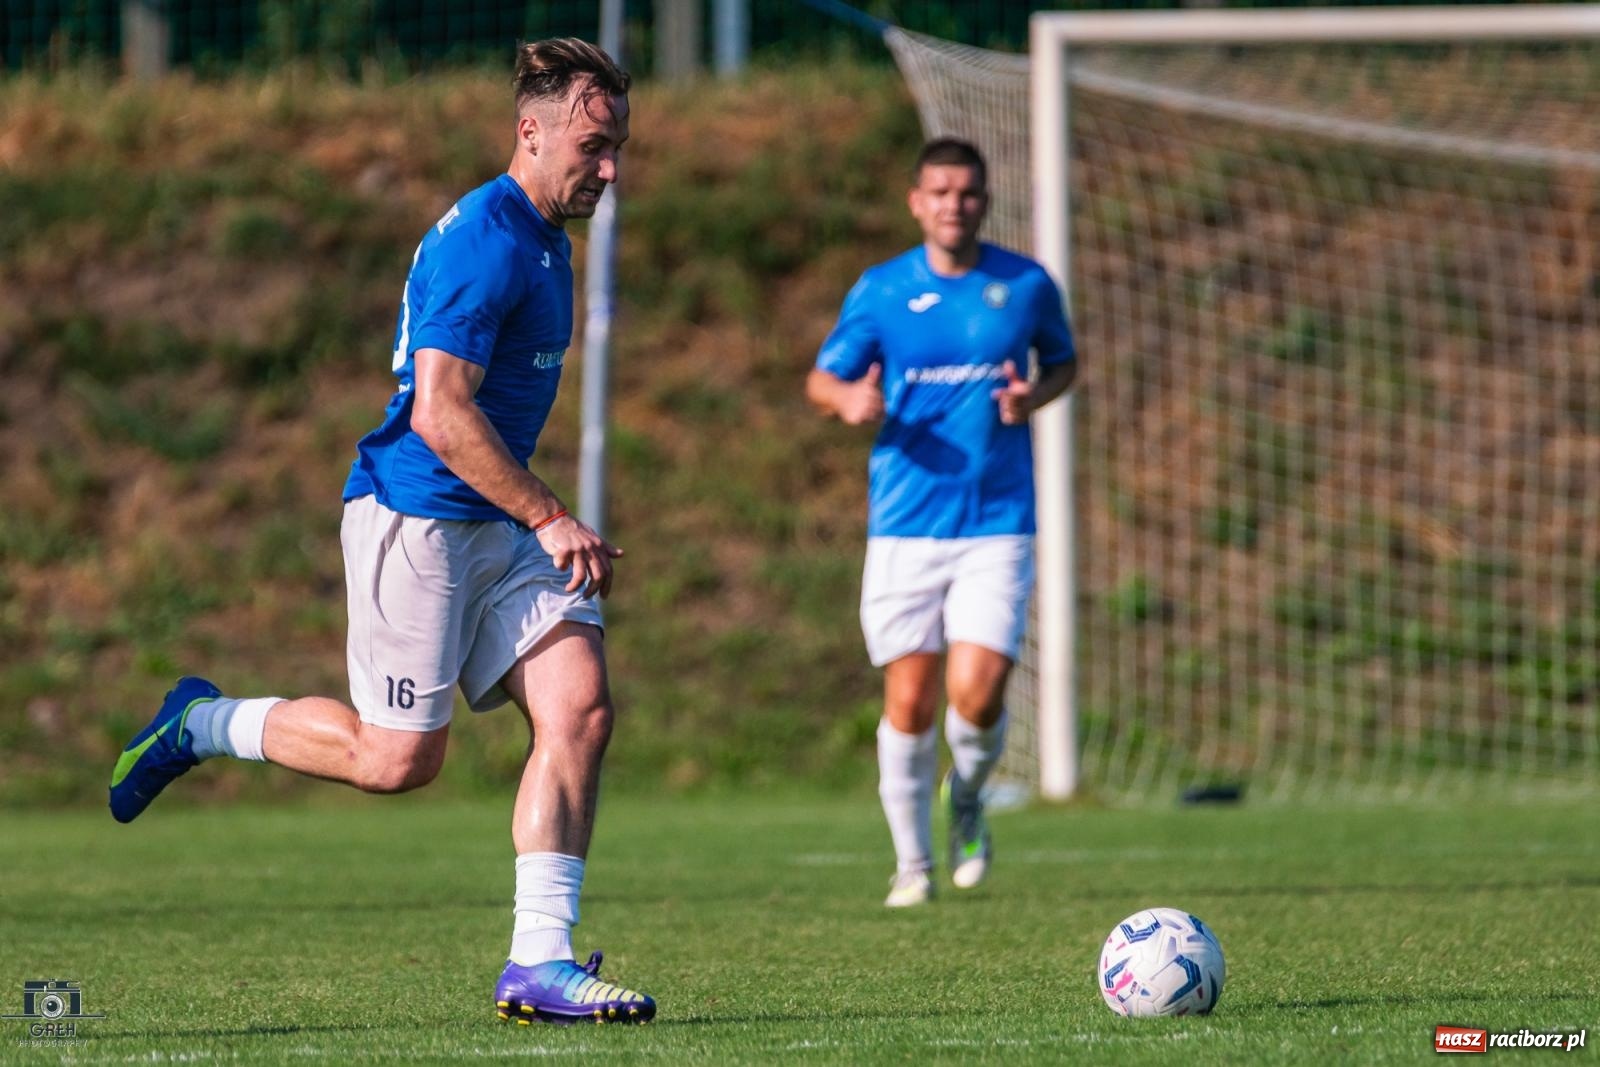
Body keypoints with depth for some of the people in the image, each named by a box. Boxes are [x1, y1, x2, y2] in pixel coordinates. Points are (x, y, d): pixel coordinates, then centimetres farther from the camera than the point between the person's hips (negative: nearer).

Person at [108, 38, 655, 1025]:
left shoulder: (544, 240, 15)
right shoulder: (486, 239, -17)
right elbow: (440, 412, -23)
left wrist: (546, 523, 25)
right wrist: (551, 518, -20)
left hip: (494, 526, 9)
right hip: (415, 516, -9)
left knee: (580, 707, -7)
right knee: (397, 758, -5)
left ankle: (539, 962, -7)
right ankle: (200, 726, 18)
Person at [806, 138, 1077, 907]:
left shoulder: (1026, 285, 3)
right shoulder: (880, 291, 2)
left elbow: (1064, 361, 19)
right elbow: (821, 380, 9)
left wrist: (1034, 396, -4)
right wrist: (851, 399, -15)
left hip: (997, 523, -1)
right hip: (905, 522, 1)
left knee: (977, 696, -14)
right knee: (910, 701, 0)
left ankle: (967, 796, 19)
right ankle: (912, 863, 17)